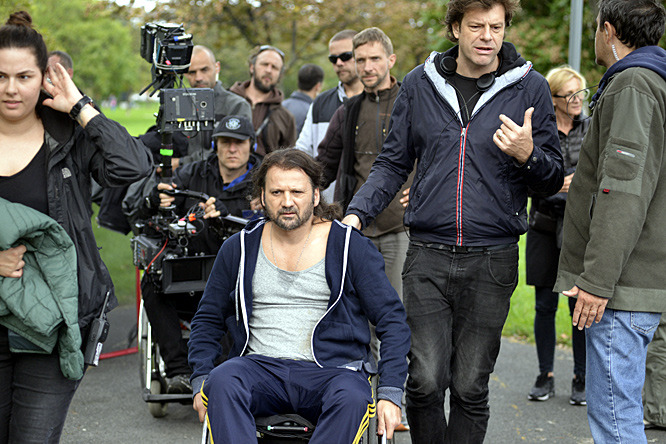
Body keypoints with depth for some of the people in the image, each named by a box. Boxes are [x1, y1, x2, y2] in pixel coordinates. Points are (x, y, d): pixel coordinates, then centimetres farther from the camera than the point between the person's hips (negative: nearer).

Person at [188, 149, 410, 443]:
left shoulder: (350, 247, 4)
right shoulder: (240, 248, 11)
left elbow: (392, 322, 5)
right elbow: (208, 319, 21)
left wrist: (389, 394, -6)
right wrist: (200, 381, 5)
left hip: (331, 369, -2)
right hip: (260, 365, 2)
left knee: (352, 399, -36)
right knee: (222, 381, -32)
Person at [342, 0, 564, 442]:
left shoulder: (529, 87, 3)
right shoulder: (420, 84, 7)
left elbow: (553, 181, 7)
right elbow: (393, 164, 13)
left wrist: (526, 155, -15)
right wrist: (356, 214, -1)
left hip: (492, 260, -1)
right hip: (427, 256, 1)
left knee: (471, 388, 5)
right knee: (425, 381, -5)